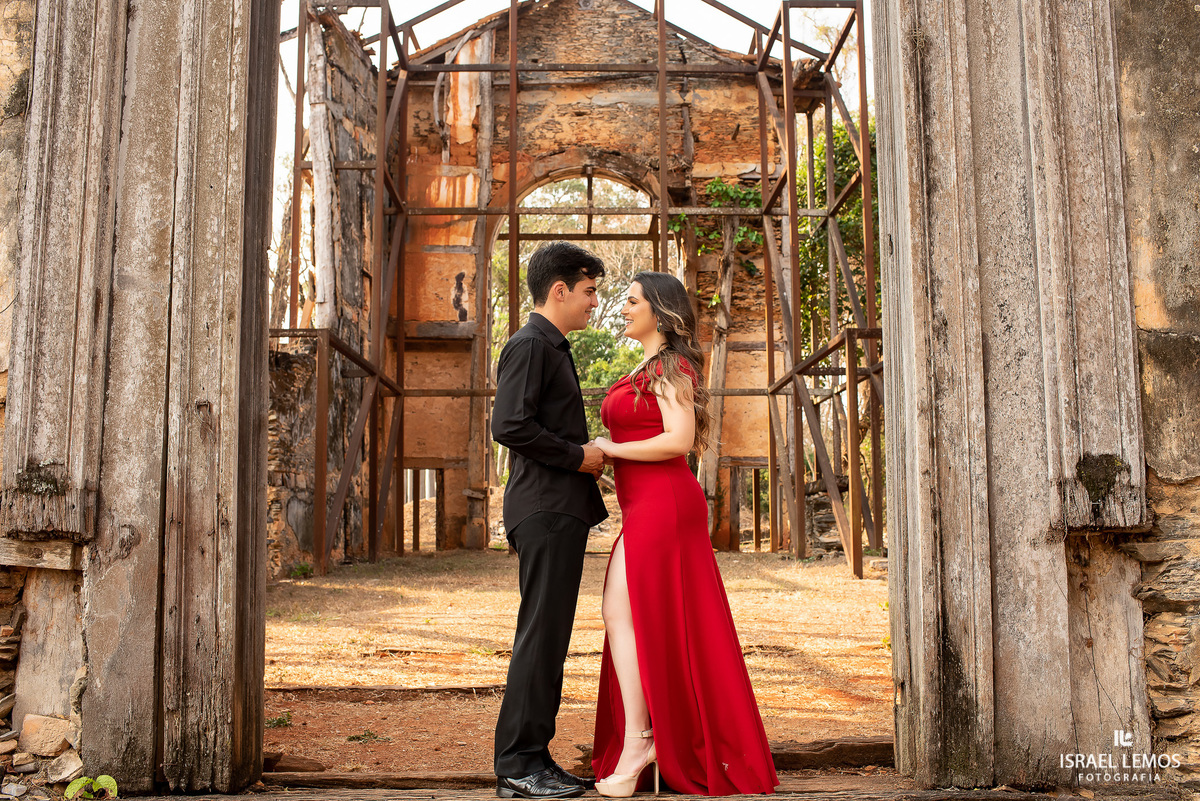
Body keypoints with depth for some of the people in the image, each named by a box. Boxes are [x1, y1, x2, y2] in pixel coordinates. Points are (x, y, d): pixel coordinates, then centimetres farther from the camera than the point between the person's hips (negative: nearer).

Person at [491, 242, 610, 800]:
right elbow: (510, 426, -21)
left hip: (560, 512, 10)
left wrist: (585, 456, 14)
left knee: (547, 637, 11)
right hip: (545, 510, -10)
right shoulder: (530, 344, -9)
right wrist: (578, 455, -13)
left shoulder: (553, 348, 23)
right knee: (541, 635, -8)